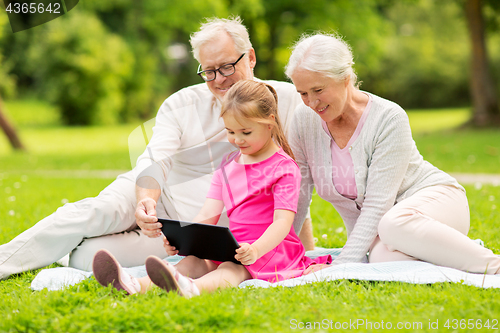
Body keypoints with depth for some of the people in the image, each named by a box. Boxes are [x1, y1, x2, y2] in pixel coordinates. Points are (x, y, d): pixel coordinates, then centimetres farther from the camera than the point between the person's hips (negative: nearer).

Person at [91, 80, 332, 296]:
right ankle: (137, 286, -49)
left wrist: (255, 250, -35)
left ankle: (189, 289, -69)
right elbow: (208, 215, 9)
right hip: (234, 247, 6)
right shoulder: (228, 165, 17)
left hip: (271, 248, -6)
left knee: (231, 268, -36)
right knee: (193, 260, -22)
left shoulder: (284, 167, -5)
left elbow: (283, 221, -16)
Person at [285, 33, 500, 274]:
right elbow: (296, 197, 2)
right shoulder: (305, 119, -6)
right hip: (373, 230, 3)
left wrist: (343, 264, -30)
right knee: (384, 261, -36)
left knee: (394, 223, -41)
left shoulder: (389, 118, -20)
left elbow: (378, 204, -24)